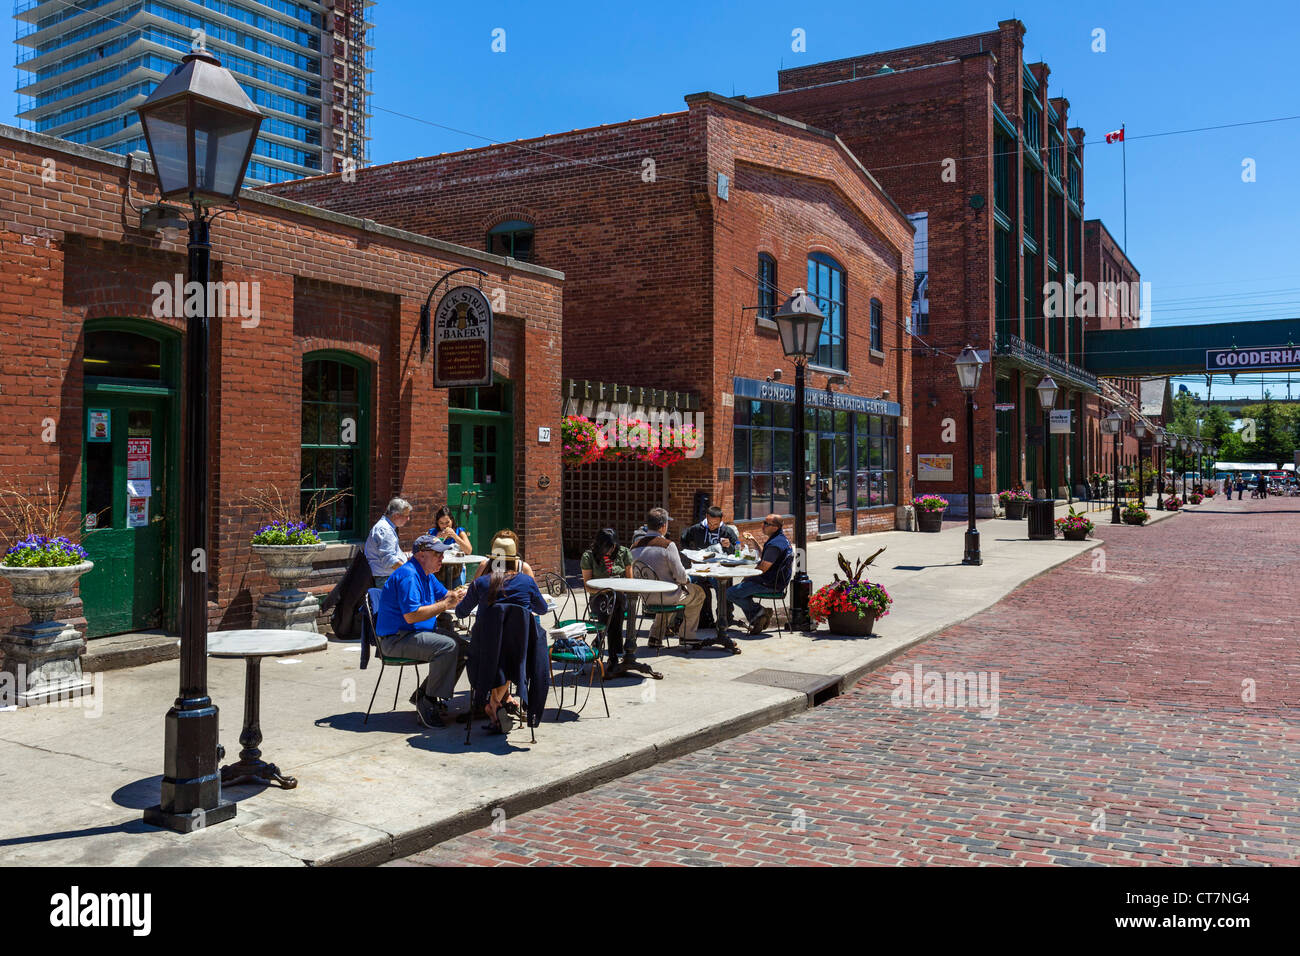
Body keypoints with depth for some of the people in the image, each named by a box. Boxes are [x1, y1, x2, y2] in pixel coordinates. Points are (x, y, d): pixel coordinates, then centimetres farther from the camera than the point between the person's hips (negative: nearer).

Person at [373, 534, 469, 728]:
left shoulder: (426, 574, 14)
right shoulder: (408, 576, -18)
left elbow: (443, 595, 20)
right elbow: (411, 615, -25)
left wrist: (454, 595, -5)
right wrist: (445, 605, -22)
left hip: (419, 632, 10)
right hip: (396, 639, -10)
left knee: (463, 647, -2)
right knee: (447, 646, -29)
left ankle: (423, 695, 7)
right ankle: (429, 703, -17)